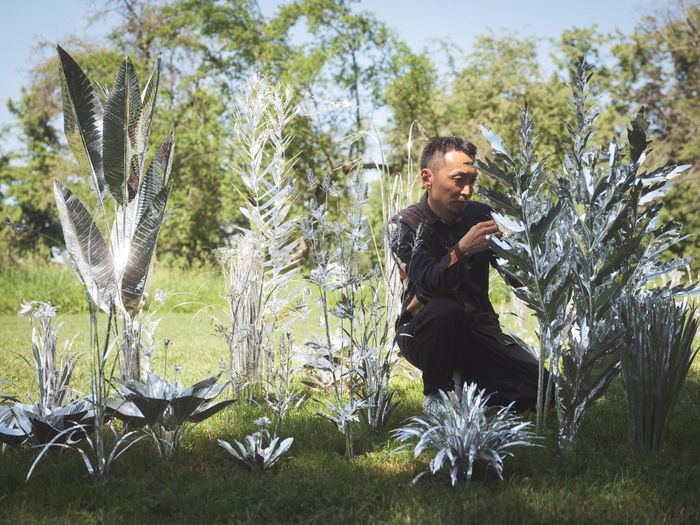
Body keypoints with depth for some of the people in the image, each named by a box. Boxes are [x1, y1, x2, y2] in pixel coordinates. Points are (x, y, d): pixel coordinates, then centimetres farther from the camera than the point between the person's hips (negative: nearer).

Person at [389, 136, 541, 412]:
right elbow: (430, 285, -28)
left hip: (478, 328, 4)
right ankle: (436, 395, -14)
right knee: (445, 310, -38)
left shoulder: (480, 214, 0)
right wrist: (461, 250, -46)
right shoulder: (405, 225, -12)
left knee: (540, 389, -14)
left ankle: (463, 383, 11)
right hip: (423, 334, -4)